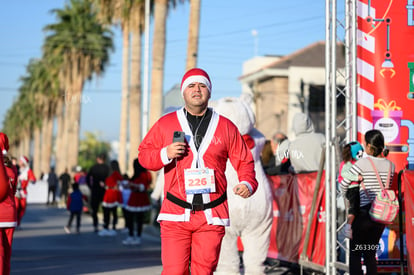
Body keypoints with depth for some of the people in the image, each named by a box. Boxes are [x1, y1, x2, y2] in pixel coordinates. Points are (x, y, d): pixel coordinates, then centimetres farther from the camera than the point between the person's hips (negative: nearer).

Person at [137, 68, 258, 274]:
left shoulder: (226, 127, 9)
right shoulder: (166, 124, 8)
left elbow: (243, 161, 9)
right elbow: (143, 154, 9)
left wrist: (247, 183, -10)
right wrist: (165, 154, -10)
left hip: (212, 216, 1)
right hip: (176, 214, 0)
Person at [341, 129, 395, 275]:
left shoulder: (363, 163, -13)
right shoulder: (390, 165, 3)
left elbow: (344, 184, -9)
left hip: (363, 213, -5)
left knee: (355, 254, 5)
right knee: (370, 254, 15)